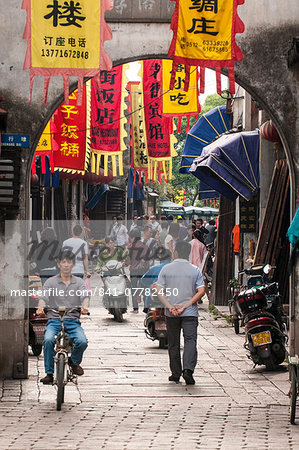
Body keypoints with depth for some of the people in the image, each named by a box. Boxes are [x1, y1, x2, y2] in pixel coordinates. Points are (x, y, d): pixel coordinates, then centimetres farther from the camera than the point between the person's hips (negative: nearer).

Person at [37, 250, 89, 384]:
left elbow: (85, 297, -5)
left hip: (73, 321, 1)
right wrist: (41, 308, -30)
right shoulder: (51, 282, 10)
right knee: (48, 340, -31)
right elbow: (44, 298, -5)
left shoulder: (79, 282, 12)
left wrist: (85, 307, -30)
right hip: (54, 320, -1)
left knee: (82, 342, -26)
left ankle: (74, 361, 9)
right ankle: (49, 373, -18)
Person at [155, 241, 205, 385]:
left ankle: (176, 373, 16)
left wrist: (170, 307, -9)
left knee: (173, 344, 11)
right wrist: (186, 305, -8)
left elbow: (159, 291, -5)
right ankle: (188, 369, -24)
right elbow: (201, 291, -6)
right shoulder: (195, 270, 2)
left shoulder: (166, 269, 2)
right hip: (190, 313, -1)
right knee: (190, 340, -5)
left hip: (171, 314, 1)